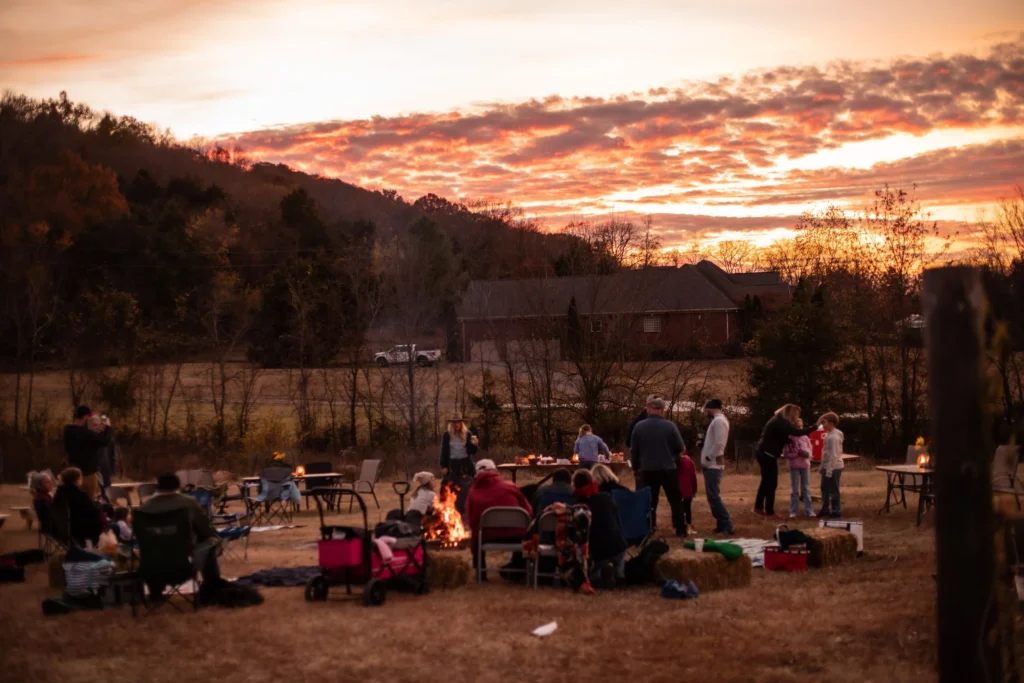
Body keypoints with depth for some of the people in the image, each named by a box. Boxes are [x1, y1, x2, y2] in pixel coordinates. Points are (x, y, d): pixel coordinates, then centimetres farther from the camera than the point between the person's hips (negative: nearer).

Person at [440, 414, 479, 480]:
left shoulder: (468, 434, 2)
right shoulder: (447, 435, 2)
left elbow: (472, 451, 3)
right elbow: (444, 451, 3)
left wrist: (475, 444, -19)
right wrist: (444, 466, -1)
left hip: (466, 463, 1)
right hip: (452, 463, 0)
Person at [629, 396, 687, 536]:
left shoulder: (639, 427, -2)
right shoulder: (669, 426, -9)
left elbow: (634, 451, 6)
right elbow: (681, 448, -1)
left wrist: (635, 467, 20)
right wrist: (673, 453, 21)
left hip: (647, 470, 2)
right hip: (667, 469, -2)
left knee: (650, 501, 10)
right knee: (675, 500, 9)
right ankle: (680, 529, 8)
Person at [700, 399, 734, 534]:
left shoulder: (719, 421, -14)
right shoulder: (717, 420, 17)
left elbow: (719, 443, -23)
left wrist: (708, 458, -16)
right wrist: (706, 459, 11)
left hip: (713, 465, -10)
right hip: (711, 465, 10)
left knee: (713, 496, -10)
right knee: (712, 496, 11)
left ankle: (726, 525, -9)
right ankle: (723, 524, 14)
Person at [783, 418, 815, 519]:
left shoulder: (805, 438, 4)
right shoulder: (789, 439, -5)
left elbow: (810, 451, 8)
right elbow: (785, 454, -8)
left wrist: (807, 454, -15)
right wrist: (797, 454, -17)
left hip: (805, 465, 3)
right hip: (794, 466, -3)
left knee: (806, 489, 6)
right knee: (794, 489, 3)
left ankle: (810, 511, 6)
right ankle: (793, 511, 7)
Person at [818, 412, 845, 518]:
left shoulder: (834, 437, -19)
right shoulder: (829, 434, 12)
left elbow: (834, 455, -22)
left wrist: (830, 469, -23)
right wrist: (824, 467, 19)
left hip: (833, 467, -10)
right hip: (826, 466, 10)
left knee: (833, 490, -1)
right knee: (825, 488, 17)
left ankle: (836, 511, 7)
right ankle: (825, 509, 26)